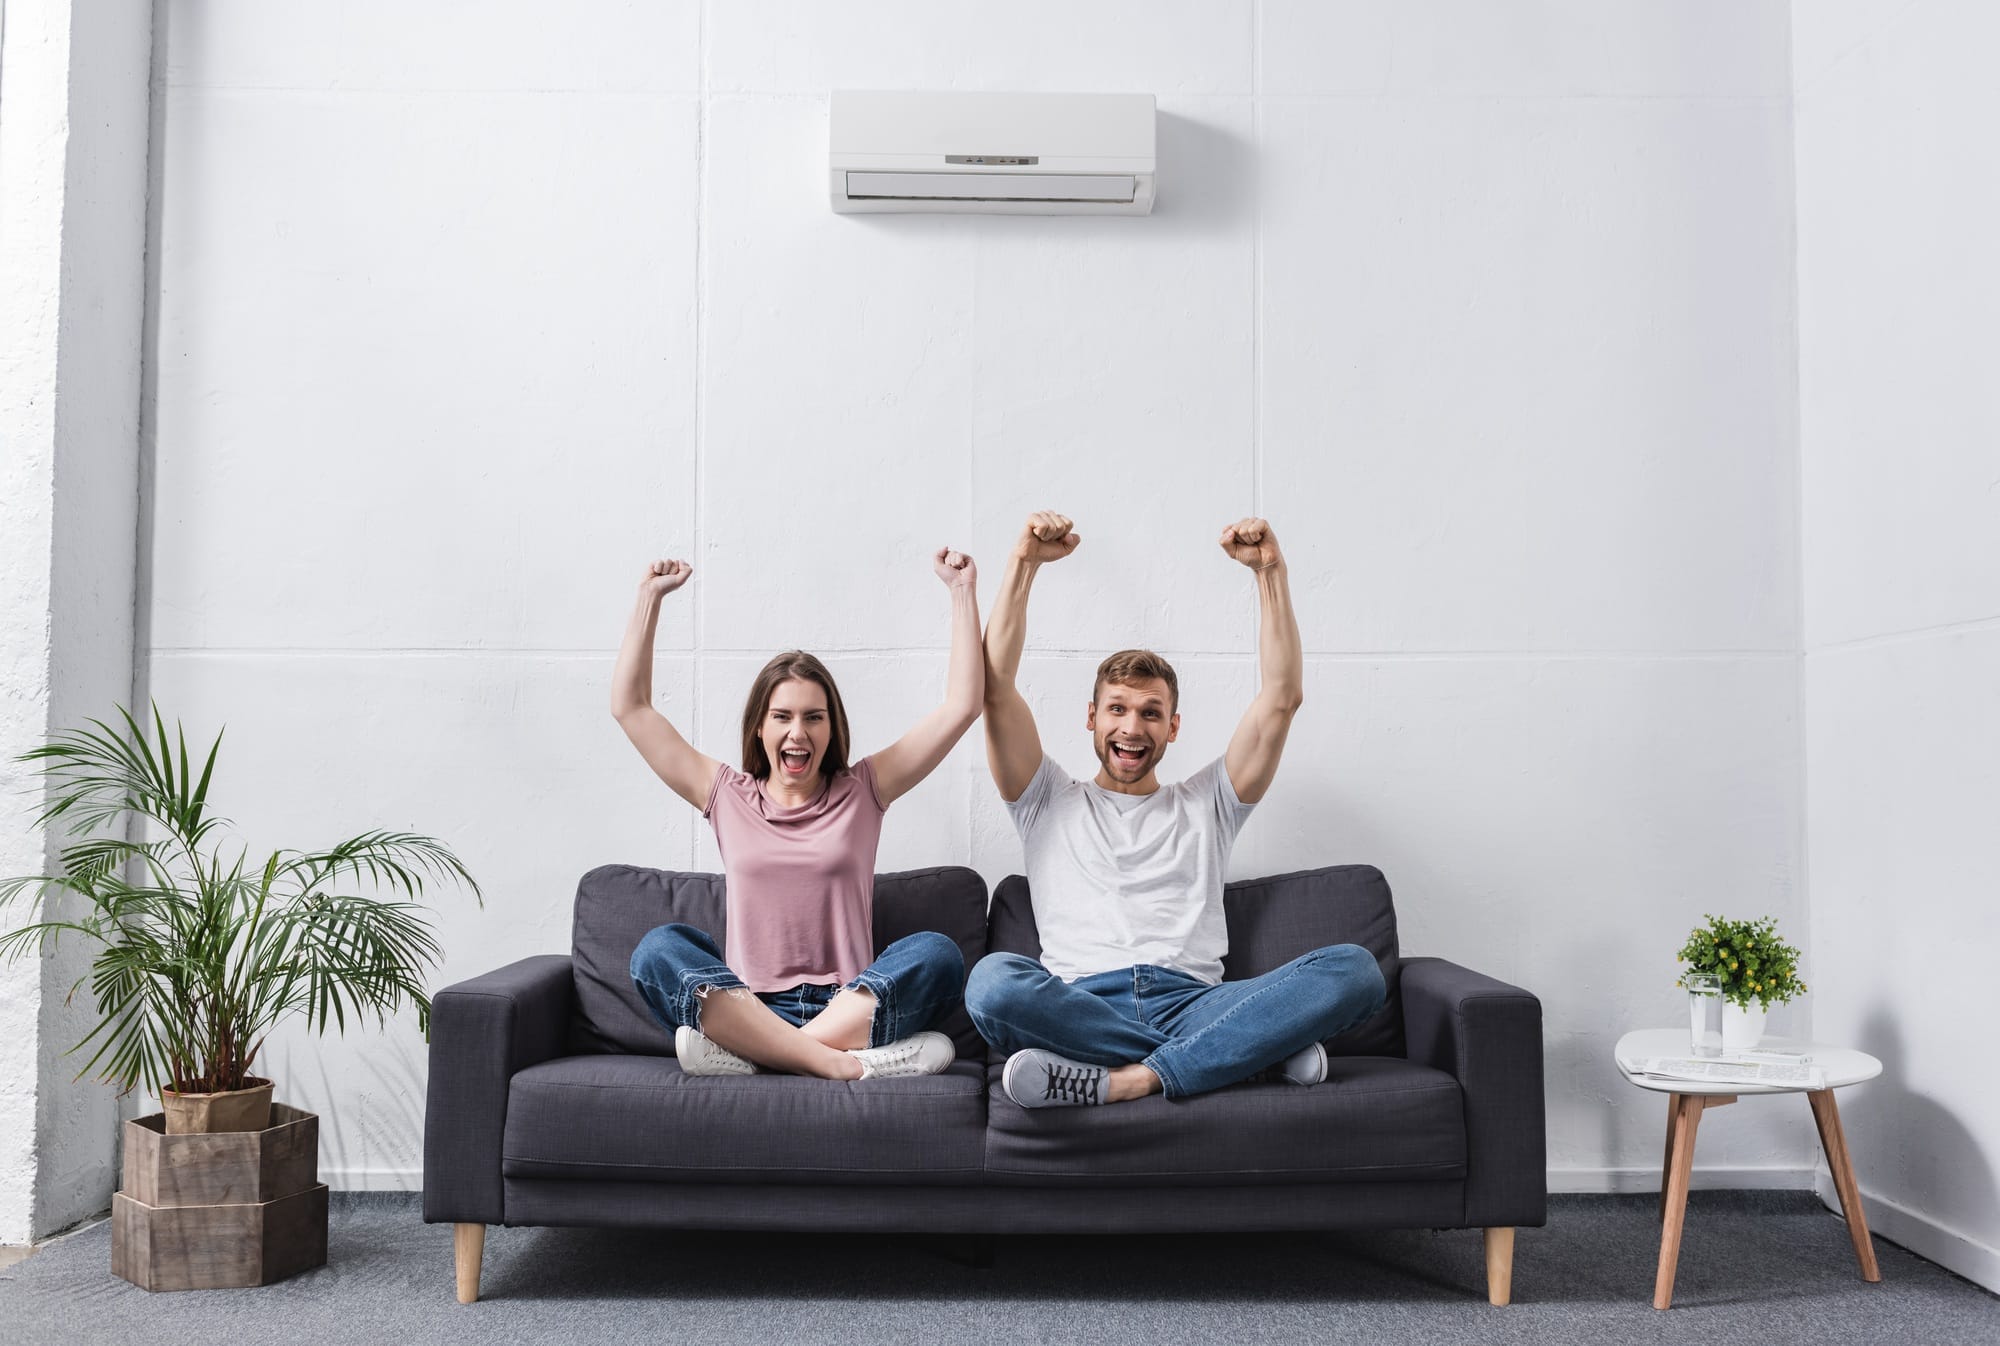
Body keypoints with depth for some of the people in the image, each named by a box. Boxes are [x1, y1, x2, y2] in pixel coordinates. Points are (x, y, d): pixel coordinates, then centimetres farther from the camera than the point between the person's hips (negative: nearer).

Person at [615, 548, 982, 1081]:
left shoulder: (862, 791, 14)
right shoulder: (727, 796, 16)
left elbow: (962, 707, 9)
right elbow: (630, 706, 16)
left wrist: (962, 591, 7)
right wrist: (650, 597, 14)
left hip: (850, 1008, 0)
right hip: (747, 1007, 0)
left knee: (936, 952, -29)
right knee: (659, 948, -28)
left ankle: (744, 1050, -36)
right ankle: (844, 1064, -40)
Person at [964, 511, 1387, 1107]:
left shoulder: (1205, 804, 27)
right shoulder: (1049, 803, 24)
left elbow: (1282, 696, 18)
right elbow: (997, 689, 11)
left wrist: (1269, 569, 11)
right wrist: (1023, 563, 6)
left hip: (1192, 1006, 1)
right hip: (1082, 1007, -1)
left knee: (1355, 968, -25)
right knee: (993, 980, -37)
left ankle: (1125, 1080, -32)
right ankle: (1256, 1049, -27)